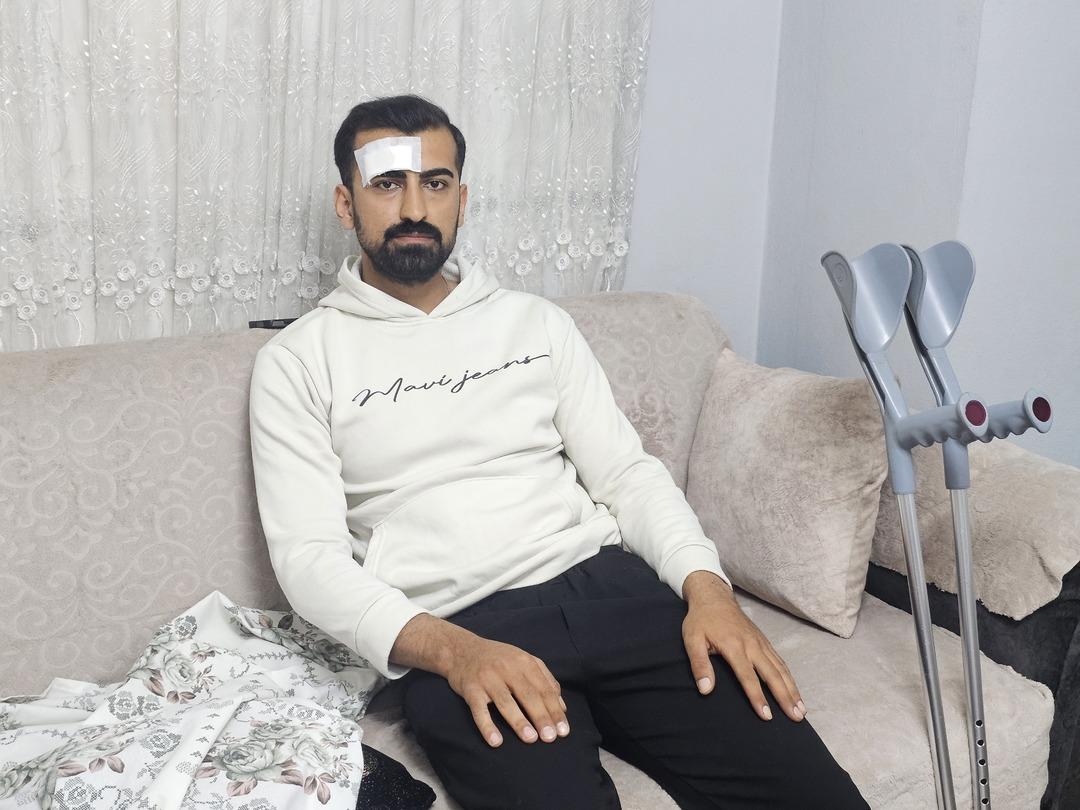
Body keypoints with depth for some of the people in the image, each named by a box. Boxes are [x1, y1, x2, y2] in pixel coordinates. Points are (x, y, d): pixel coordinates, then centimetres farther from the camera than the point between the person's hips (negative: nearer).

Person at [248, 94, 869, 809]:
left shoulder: (537, 322, 17)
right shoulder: (298, 362, 6)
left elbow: (628, 471, 13)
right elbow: (309, 556, -3)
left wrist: (707, 586, -7)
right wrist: (450, 648, -20)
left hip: (609, 587, 3)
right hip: (449, 634, -3)